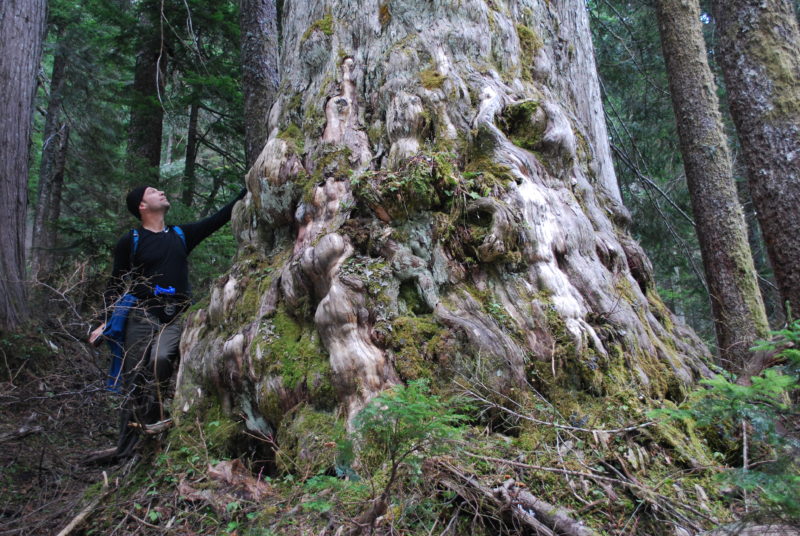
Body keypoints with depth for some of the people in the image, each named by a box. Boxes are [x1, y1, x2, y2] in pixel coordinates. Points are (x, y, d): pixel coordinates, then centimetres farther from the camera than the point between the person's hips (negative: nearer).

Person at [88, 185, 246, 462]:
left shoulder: (181, 235, 13)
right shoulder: (130, 241, 5)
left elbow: (221, 217, 12)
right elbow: (116, 285, 8)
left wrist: (248, 188, 9)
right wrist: (106, 322, -3)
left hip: (175, 318, 1)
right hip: (142, 317, -1)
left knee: (161, 359, -29)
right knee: (133, 381, -1)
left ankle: (151, 424, -15)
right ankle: (126, 445, 10)